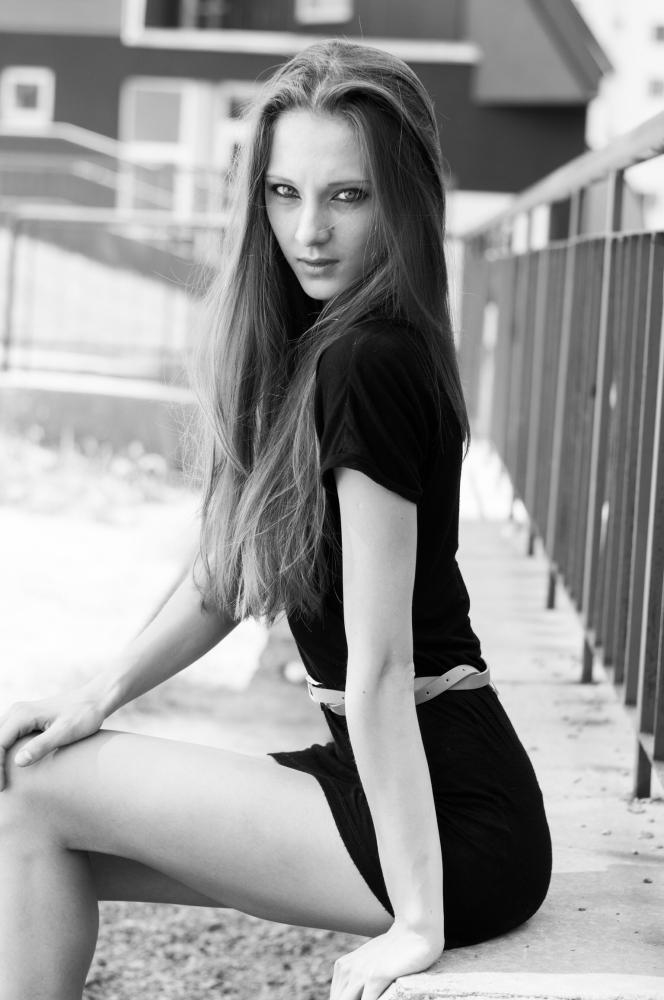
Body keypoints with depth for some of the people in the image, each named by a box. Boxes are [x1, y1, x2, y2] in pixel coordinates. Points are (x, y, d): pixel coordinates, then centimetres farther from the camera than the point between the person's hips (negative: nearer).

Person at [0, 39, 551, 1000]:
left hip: (453, 821, -9)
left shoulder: (367, 363, -20)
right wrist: (101, 691, 4)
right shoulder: (306, 346, 8)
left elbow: (380, 663, -22)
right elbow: (222, 579, 16)